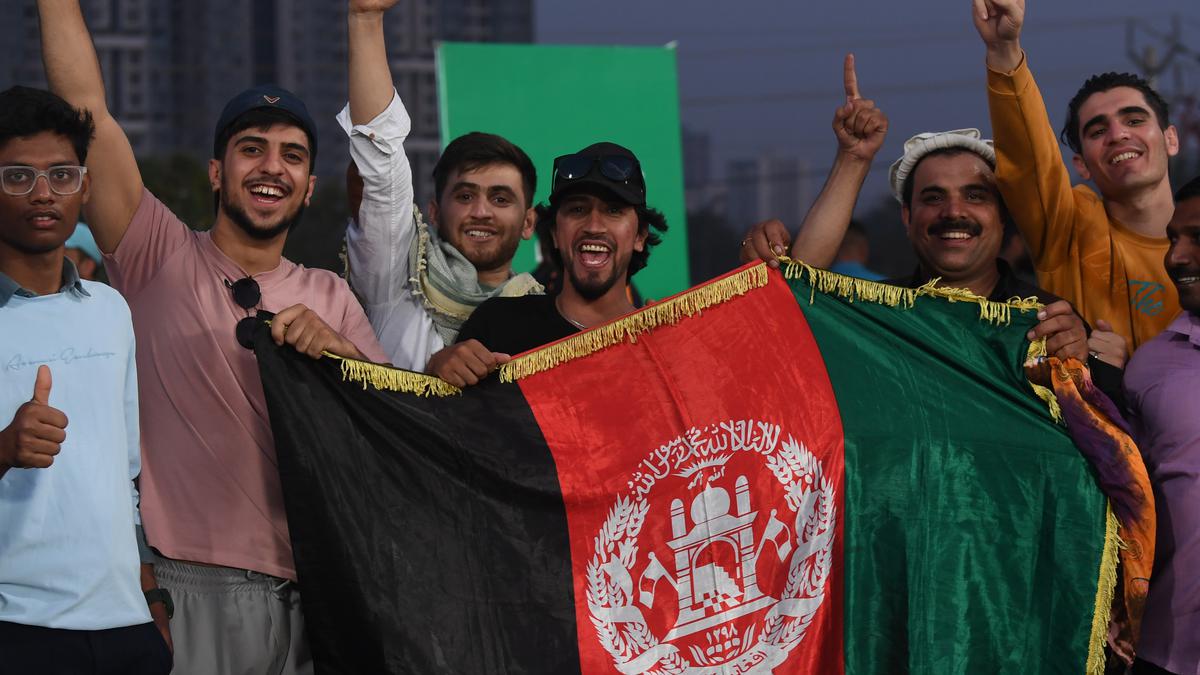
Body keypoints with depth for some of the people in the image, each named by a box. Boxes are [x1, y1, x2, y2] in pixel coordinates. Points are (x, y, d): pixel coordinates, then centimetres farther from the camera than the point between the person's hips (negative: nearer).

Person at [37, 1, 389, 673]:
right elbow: (89, 111, -4)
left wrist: (342, 351, -10)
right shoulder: (162, 260, 3)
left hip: (307, 594, 4)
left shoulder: (331, 297, 15)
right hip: (189, 589, -3)